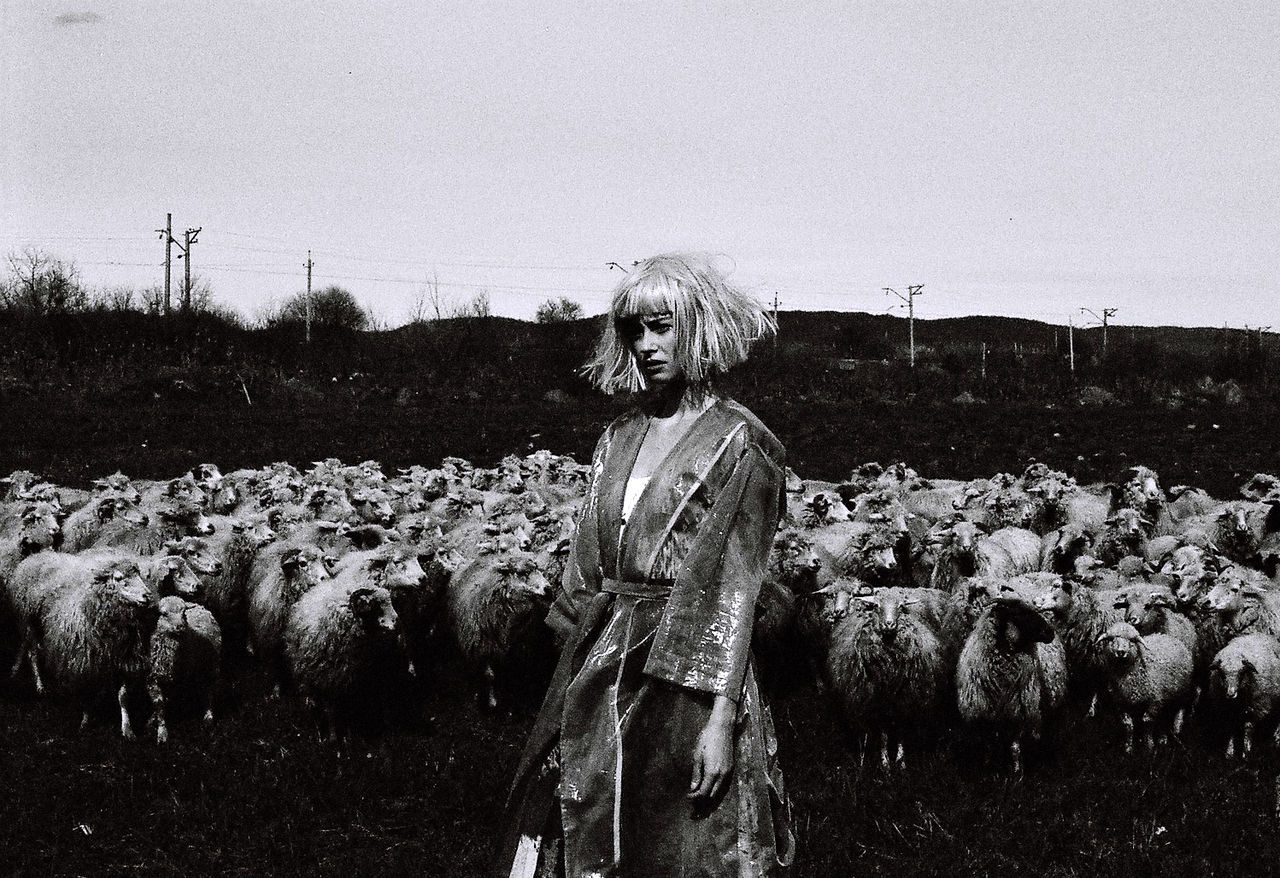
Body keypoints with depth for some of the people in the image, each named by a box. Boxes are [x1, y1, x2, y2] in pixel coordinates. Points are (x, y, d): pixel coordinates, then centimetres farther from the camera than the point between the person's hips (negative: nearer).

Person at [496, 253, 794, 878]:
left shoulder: (738, 443, -8)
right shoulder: (618, 439, 10)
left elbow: (733, 588, -12)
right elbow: (588, 569, 12)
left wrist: (722, 716, -17)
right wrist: (575, 680, 10)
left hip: (683, 673, -6)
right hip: (600, 662, 6)